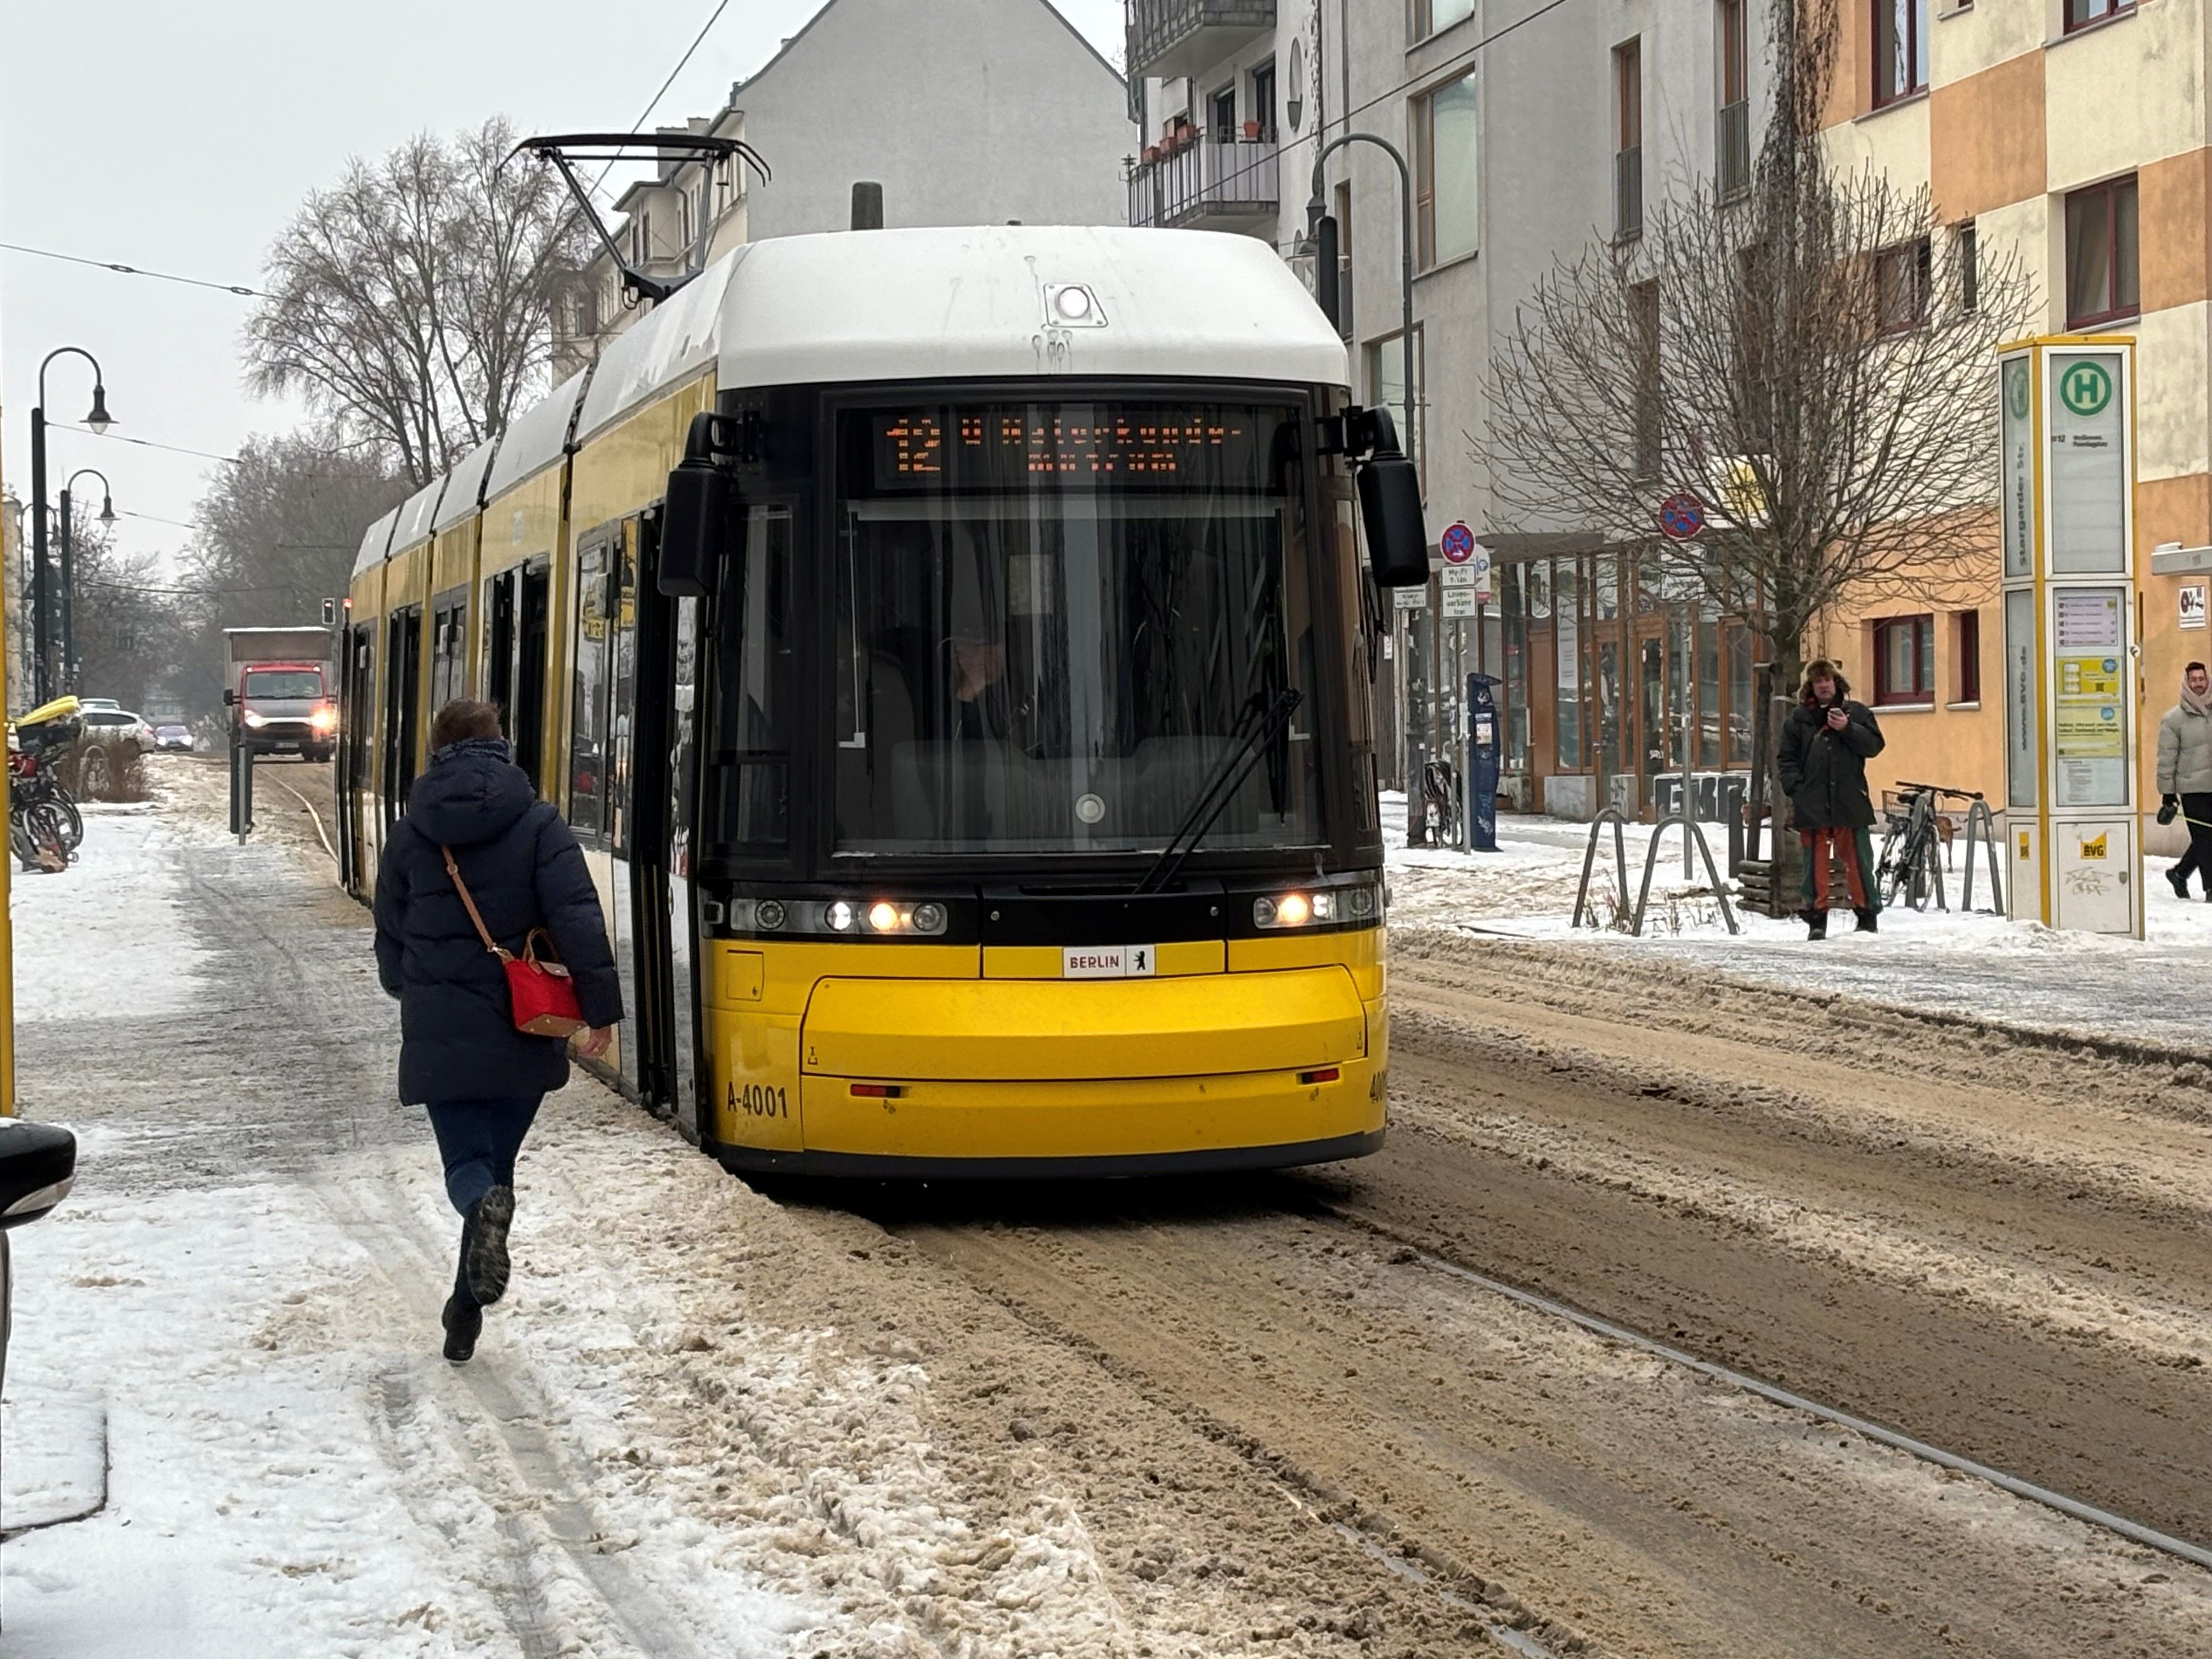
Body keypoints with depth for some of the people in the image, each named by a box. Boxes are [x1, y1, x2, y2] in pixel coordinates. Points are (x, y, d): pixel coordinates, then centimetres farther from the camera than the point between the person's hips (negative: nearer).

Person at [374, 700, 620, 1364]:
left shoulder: (410, 833, 3)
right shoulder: (538, 824, -3)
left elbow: (390, 936, 13)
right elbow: (579, 920, -13)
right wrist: (601, 1006, -10)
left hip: (439, 1035, 0)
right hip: (521, 1033, 0)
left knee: (467, 1164, 4)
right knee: (498, 1161, 14)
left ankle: (485, 1207, -33)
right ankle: (466, 1313, 14)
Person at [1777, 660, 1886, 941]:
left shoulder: (1857, 713, 10)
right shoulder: (1798, 719, 11)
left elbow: (1874, 745, 2)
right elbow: (1788, 759, 11)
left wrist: (1847, 728, -12)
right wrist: (1796, 791, -2)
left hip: (1849, 802, -1)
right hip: (1812, 804, 1)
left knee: (1857, 859, 0)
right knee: (1816, 861, 2)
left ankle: (1866, 915, 9)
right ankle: (1817, 919, 7)